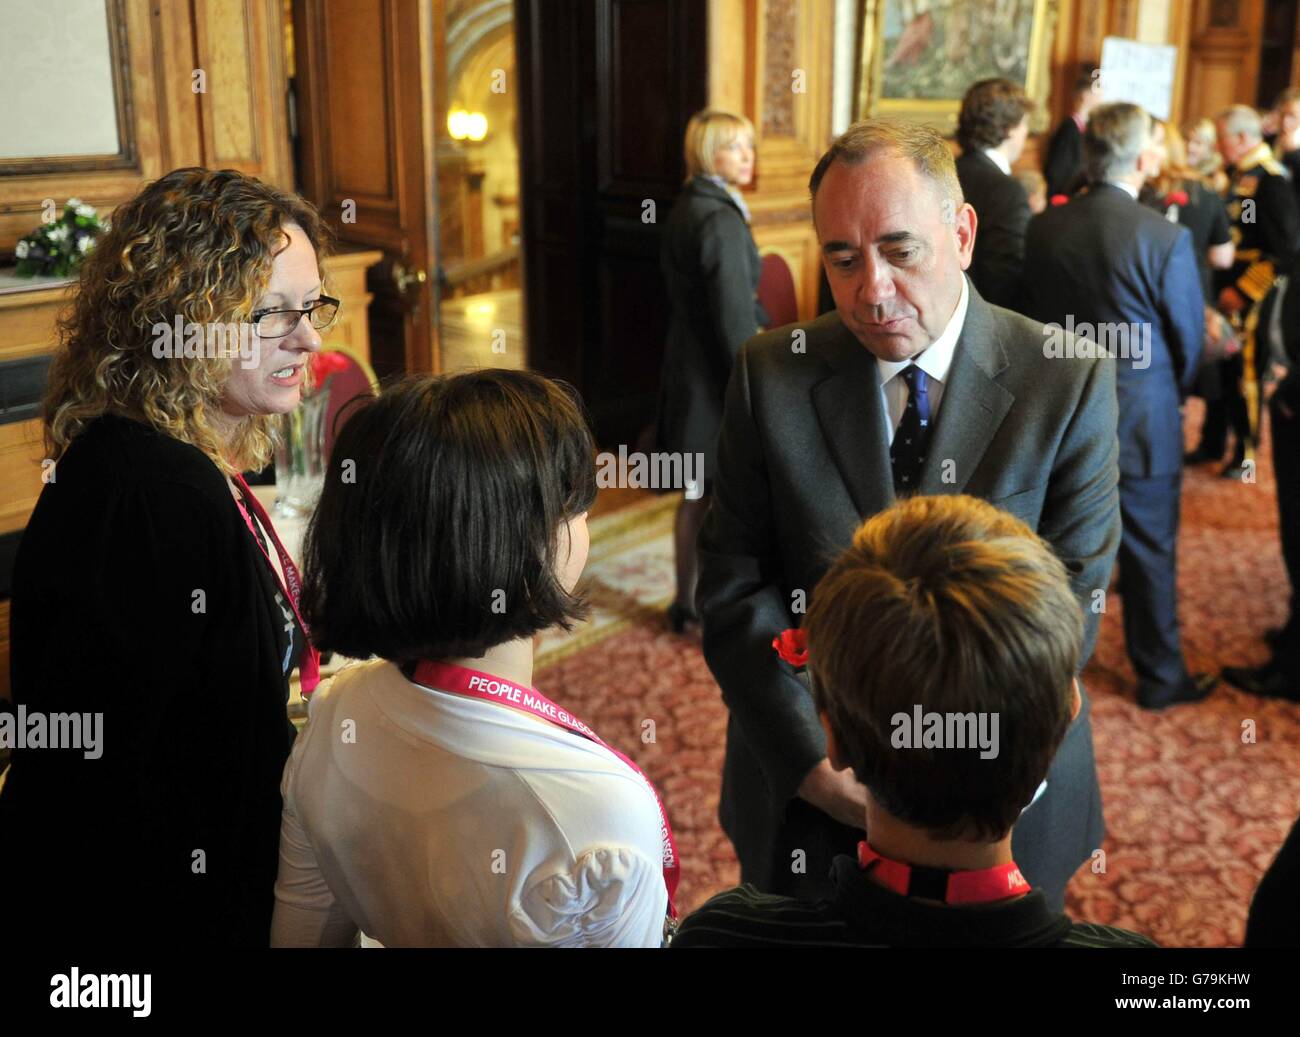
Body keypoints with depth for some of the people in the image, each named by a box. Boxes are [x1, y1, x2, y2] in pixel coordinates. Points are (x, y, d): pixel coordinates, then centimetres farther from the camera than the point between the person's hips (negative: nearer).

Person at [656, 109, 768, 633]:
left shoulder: (686, 209, 10)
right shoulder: (720, 220, -19)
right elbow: (734, 318, -22)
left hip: (687, 368, 10)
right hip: (715, 376, -10)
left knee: (696, 495, 18)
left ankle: (686, 603, 29)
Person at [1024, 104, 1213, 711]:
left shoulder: (1043, 228, -6)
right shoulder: (1166, 240, -19)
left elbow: (1032, 316, 4)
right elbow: (1189, 339, -8)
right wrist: (1173, 395, 11)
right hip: (1140, 423, -4)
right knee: (1149, 552, 11)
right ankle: (1160, 677, 25)